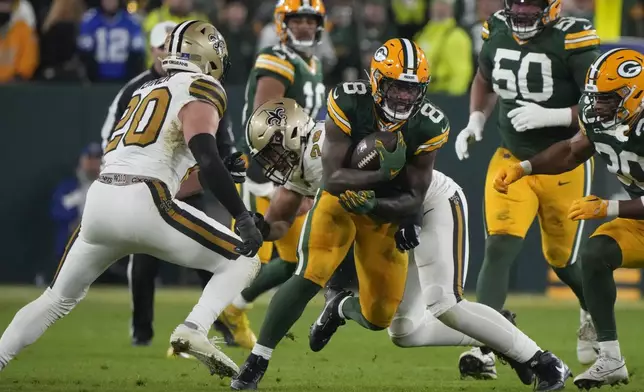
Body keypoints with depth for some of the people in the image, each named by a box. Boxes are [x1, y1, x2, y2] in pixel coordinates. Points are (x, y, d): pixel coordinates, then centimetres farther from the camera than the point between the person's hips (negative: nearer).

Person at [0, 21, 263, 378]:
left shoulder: (146, 91, 26)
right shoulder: (199, 89, 2)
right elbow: (206, 160, -13)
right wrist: (243, 218, -15)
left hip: (99, 200, 7)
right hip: (143, 203, -7)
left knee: (57, 299, 24)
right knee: (242, 261, 2)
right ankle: (194, 330, -20)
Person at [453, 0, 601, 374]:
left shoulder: (571, 40, -19)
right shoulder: (497, 32, -3)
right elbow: (485, 80, 19)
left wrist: (551, 116, -29)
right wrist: (476, 121, 3)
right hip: (512, 159, 3)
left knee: (562, 258, 13)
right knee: (499, 248, -15)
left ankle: (593, 315, 45)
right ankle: (483, 345, -17)